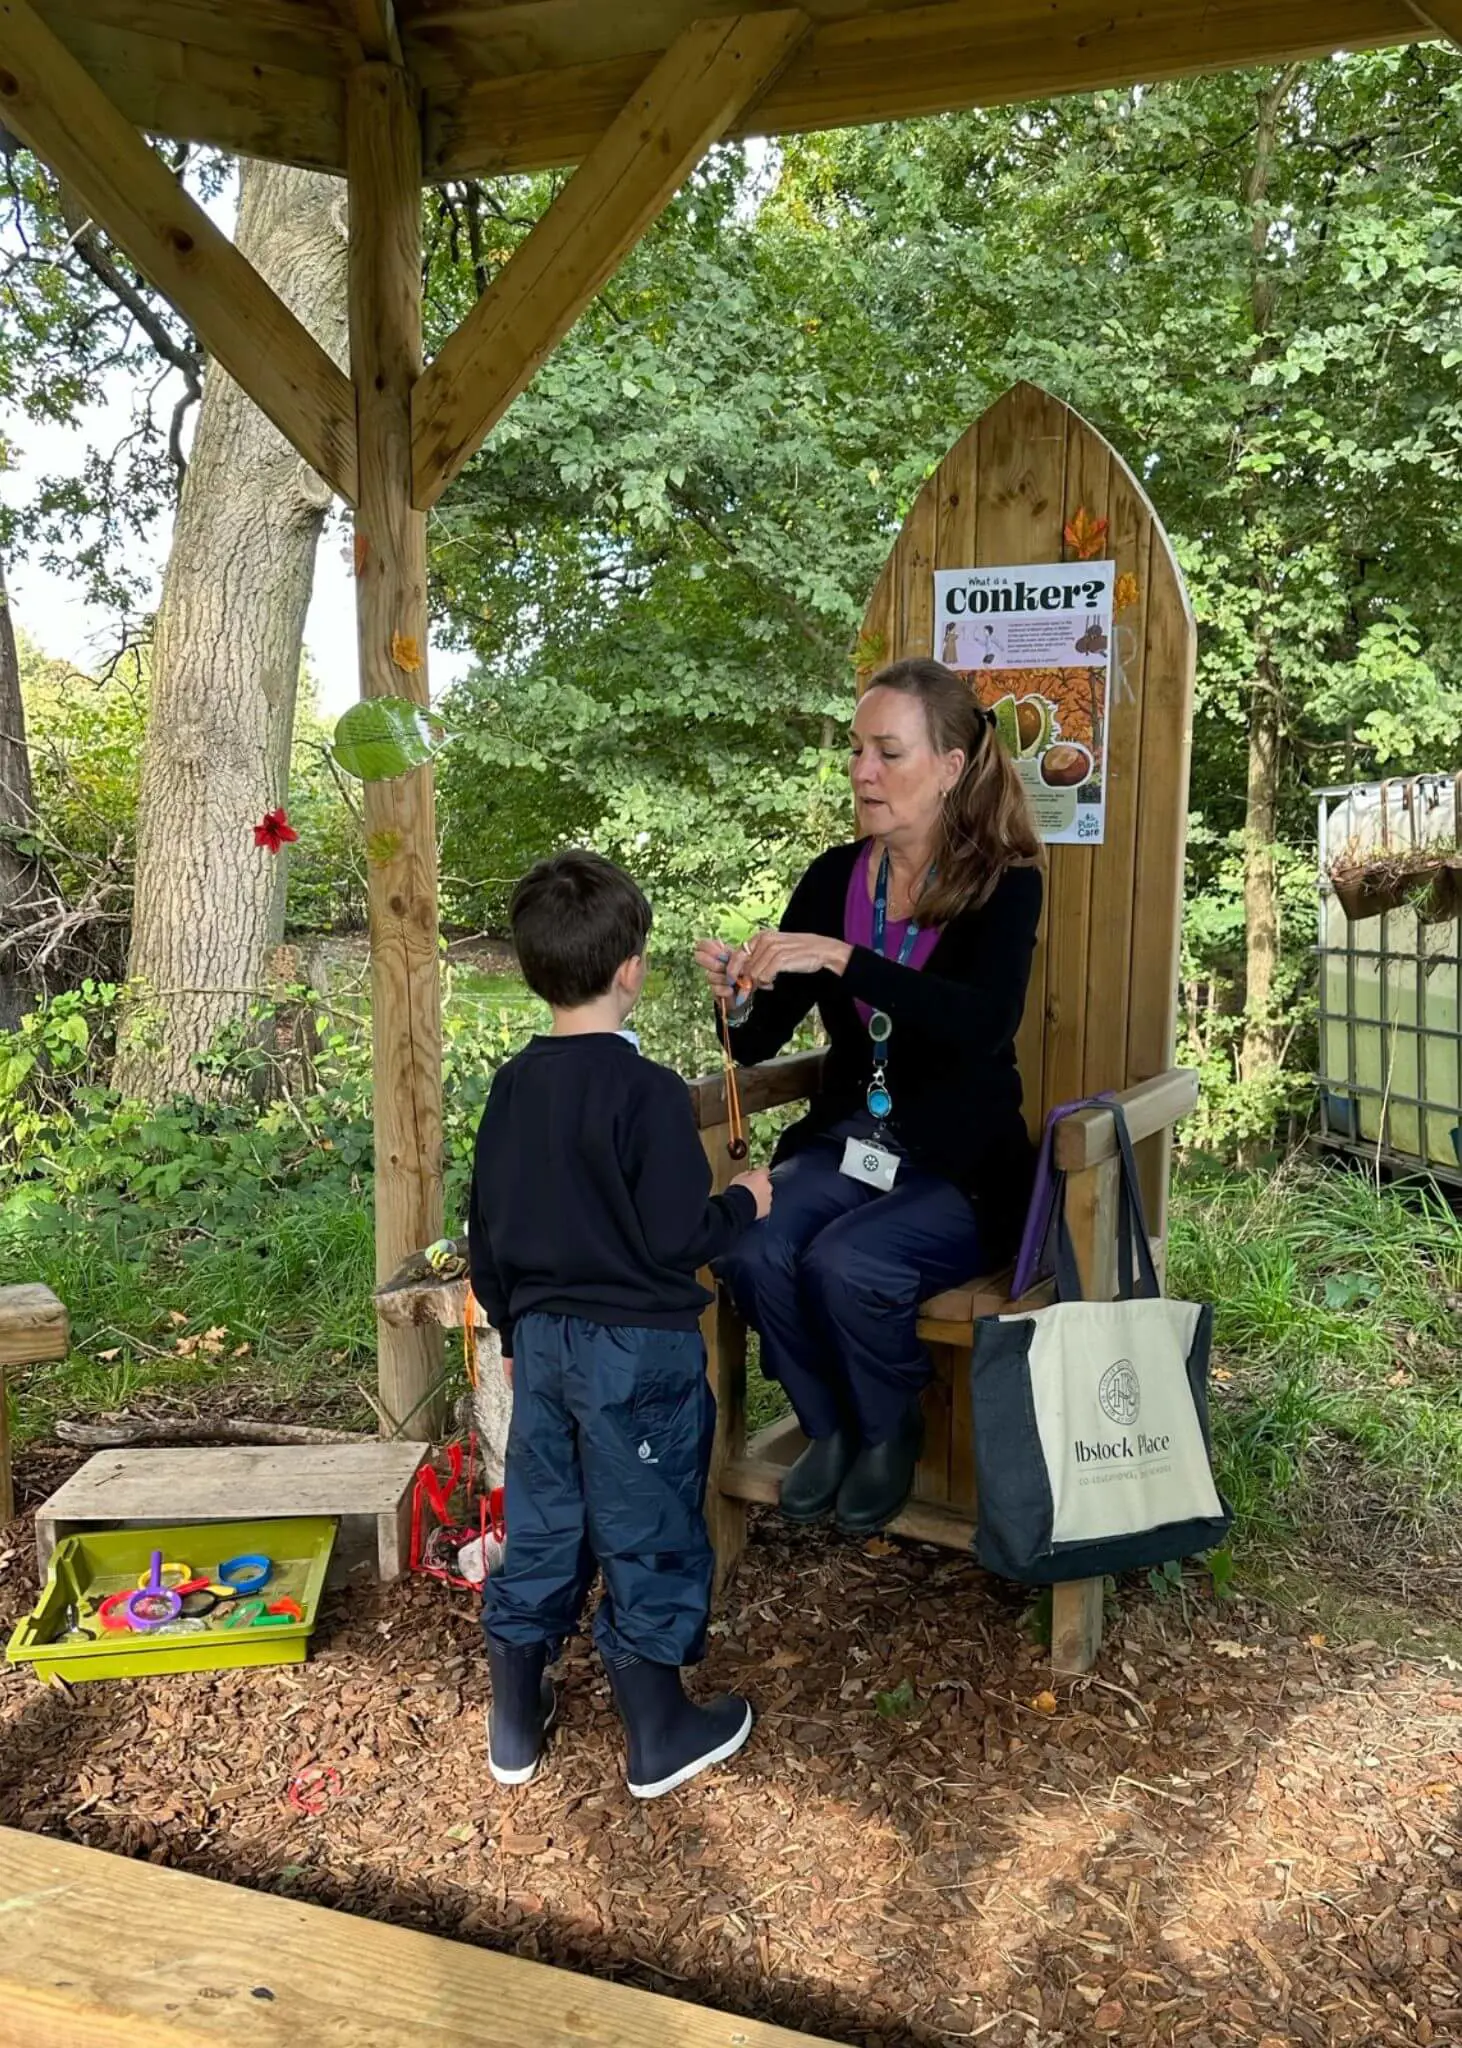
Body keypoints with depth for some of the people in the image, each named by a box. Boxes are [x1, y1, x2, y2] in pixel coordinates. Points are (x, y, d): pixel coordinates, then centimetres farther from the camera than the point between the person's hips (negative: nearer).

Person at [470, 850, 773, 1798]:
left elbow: (487, 1233, 9)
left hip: (543, 1338, 6)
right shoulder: (649, 1092, -19)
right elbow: (676, 1237, -19)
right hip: (639, 1348, -6)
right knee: (647, 1537, 8)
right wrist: (744, 1202, -1)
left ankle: (515, 1726, 31)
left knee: (539, 1526, 17)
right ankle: (660, 1738, 23)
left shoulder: (512, 1087, 2)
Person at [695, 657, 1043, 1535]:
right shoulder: (834, 878, 4)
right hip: (844, 1142, 4)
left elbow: (985, 1020, -29)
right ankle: (829, 1427, 4)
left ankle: (893, 1434, 3)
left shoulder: (1005, 884, -8)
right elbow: (761, 1043, 5)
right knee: (751, 1249, -24)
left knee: (846, 1263, -29)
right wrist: (740, 998, -19)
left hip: (962, 1166, -4)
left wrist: (841, 959, -36)